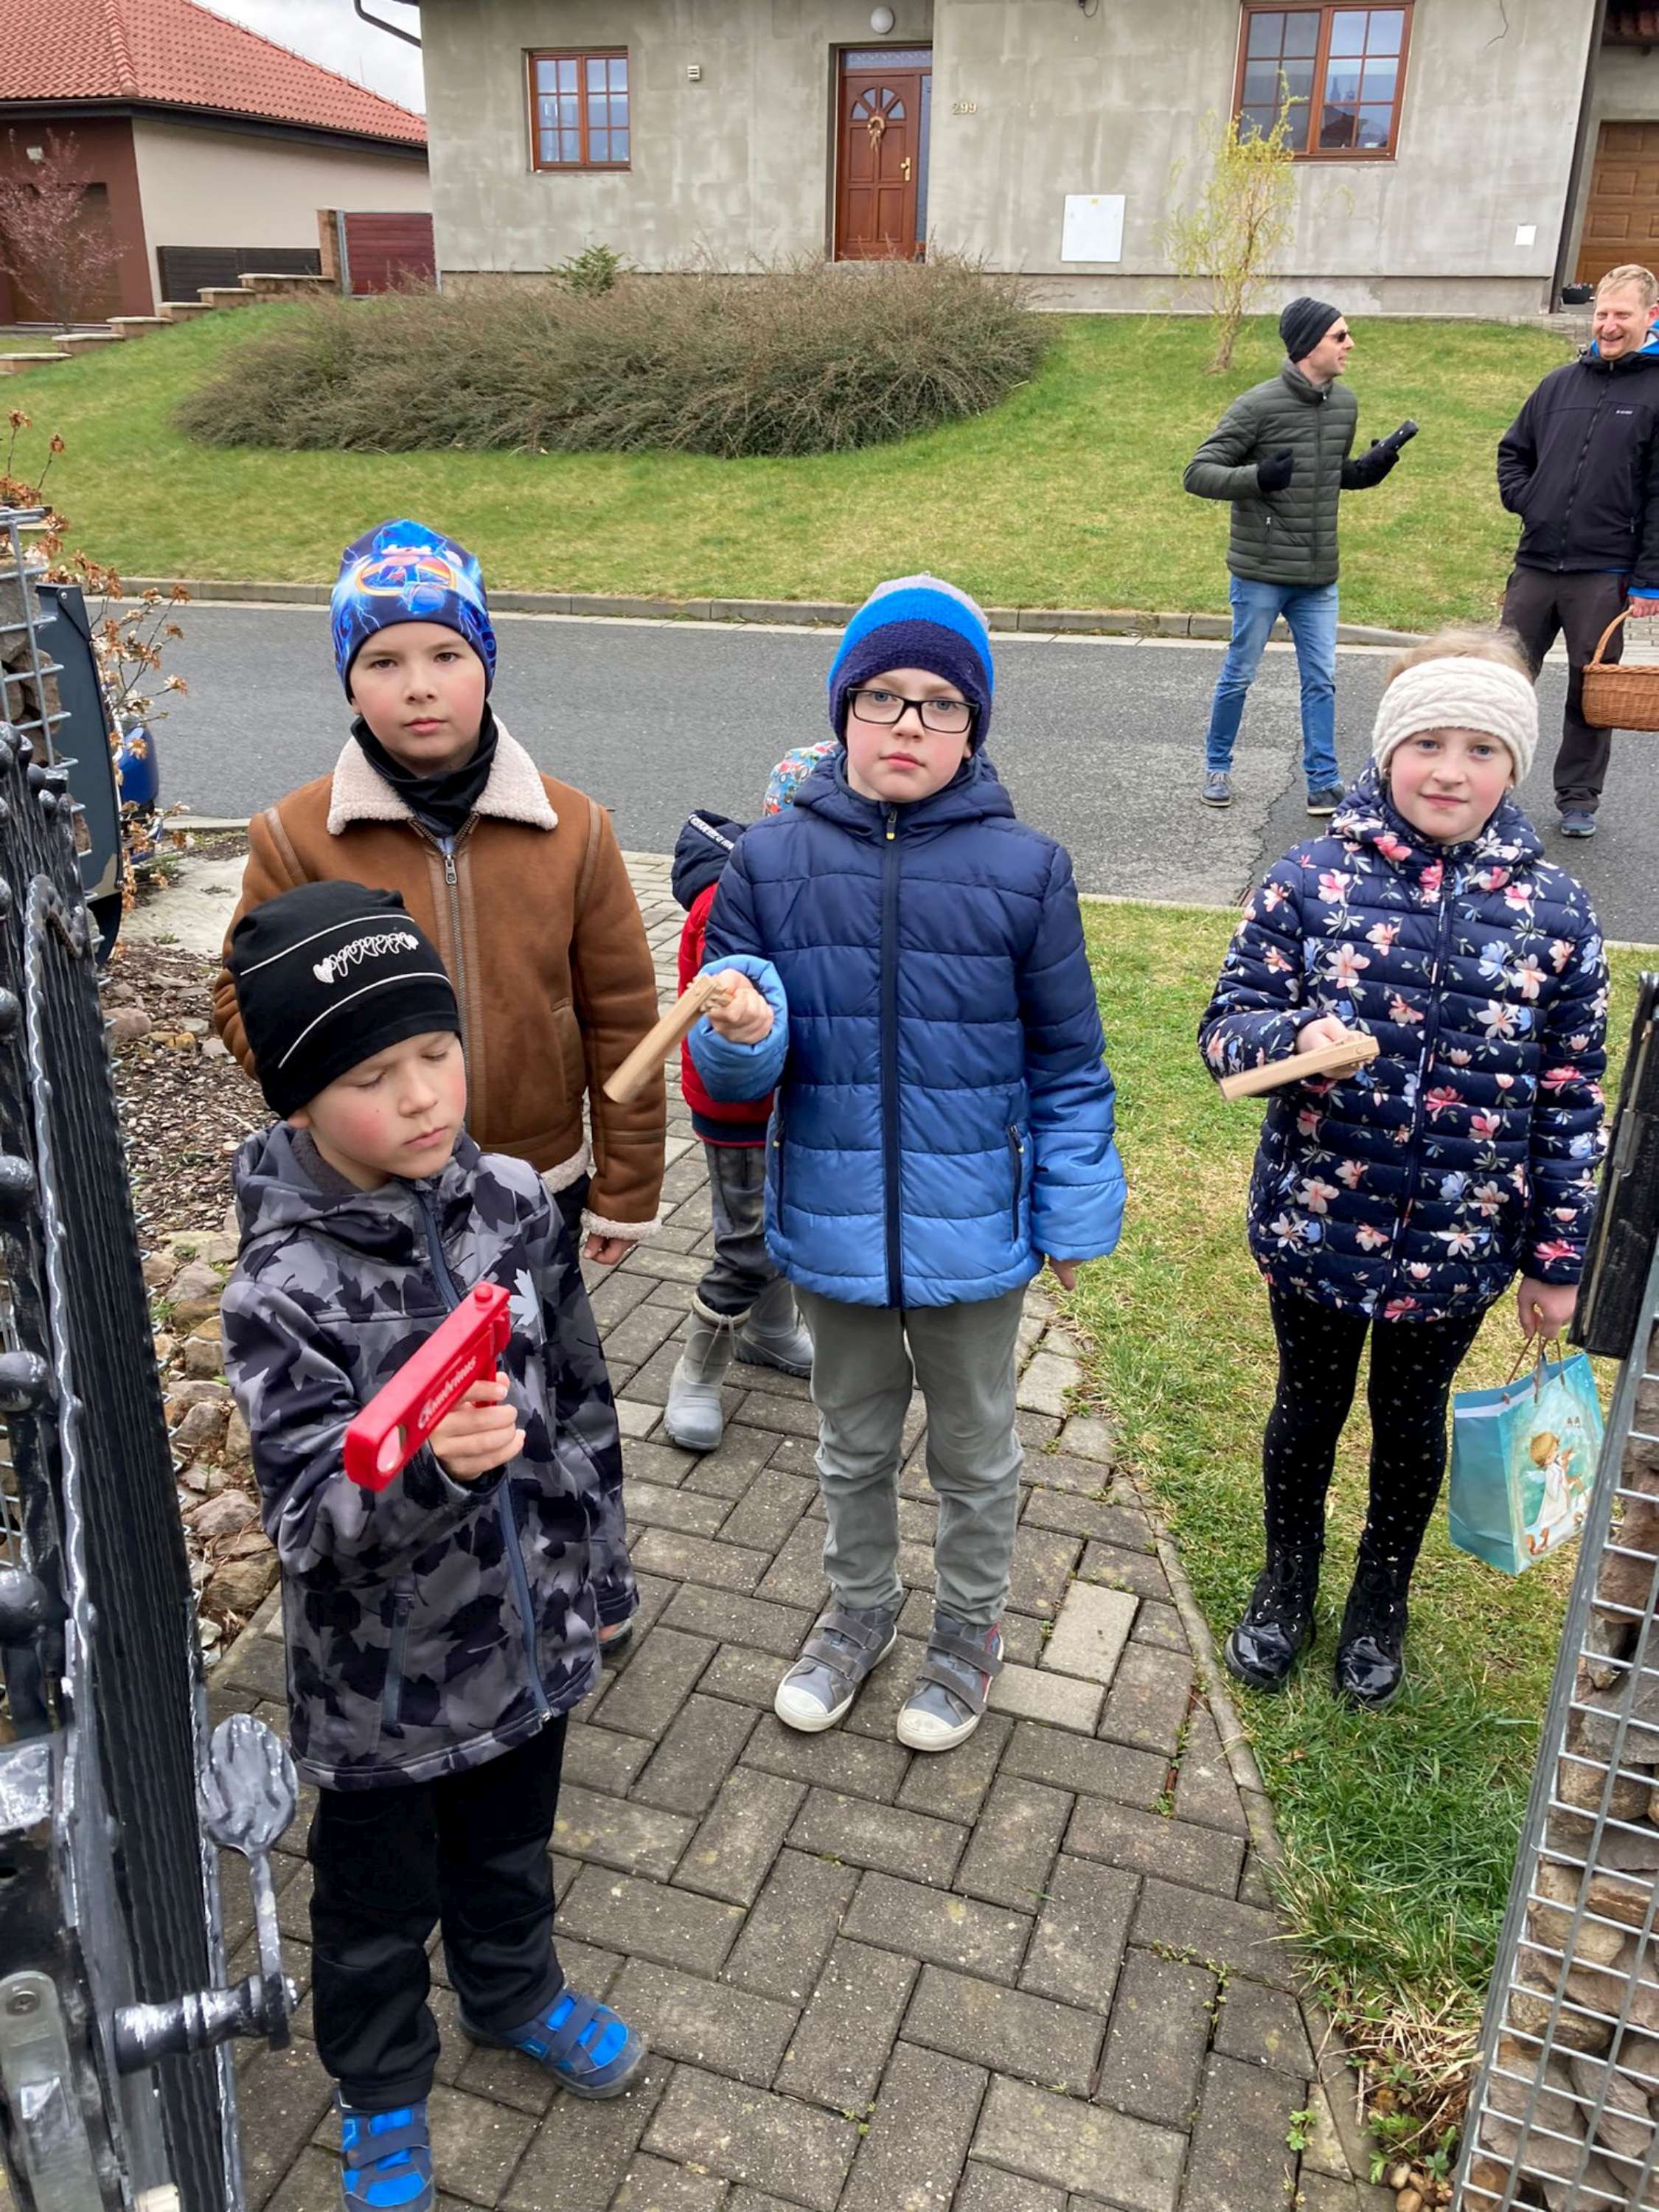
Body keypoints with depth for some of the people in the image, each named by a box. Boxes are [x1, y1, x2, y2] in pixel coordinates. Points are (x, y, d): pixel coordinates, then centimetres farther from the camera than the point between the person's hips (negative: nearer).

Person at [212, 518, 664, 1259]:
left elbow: (618, 1016, -2)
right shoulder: (296, 837, -10)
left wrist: (625, 1191, 2)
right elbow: (246, 996, 1)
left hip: (544, 1193, 1)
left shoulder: (571, 827, -7)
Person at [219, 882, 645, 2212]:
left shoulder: (513, 1204, -12)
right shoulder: (283, 1292, -26)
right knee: (379, 1906, 22)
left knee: (512, 1851, 30)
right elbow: (313, 1520, -28)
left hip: (528, 1637, 4)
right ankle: (383, 2091, 51)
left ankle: (516, 1996, 60)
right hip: (383, 1686, -4)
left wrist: (600, 1563, 9)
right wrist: (436, 1469, -47)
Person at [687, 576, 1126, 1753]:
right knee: (854, 1443, 24)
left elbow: (1069, 1067, -5)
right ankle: (860, 1609, 50)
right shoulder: (772, 860, -9)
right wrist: (741, 1029, -28)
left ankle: (971, 1632, 46)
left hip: (971, 1230, -1)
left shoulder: (1023, 869, -13)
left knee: (975, 1452, 21)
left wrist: (1077, 1216, -3)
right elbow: (731, 1069, -5)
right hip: (832, 1223, 2)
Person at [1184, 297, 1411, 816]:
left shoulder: (1344, 404, 8)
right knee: (1239, 675, 7)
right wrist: (1257, 476, -29)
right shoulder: (1257, 405, -13)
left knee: (1321, 680, 5)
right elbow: (1198, 472, -13)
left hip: (1319, 577, 5)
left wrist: (1368, 469, 1)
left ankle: (1323, 782, 11)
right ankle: (1217, 766, 24)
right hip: (1260, 573, -5)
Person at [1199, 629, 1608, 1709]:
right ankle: (1287, 1588, 45)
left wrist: (1559, 1261, 1)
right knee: (1309, 1409, 19)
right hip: (1317, 1221, 0)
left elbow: (1572, 1101, -2)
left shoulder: (1554, 910, -8)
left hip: (1456, 1244, 1)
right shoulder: (1315, 878, -10)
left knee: (1411, 1420, 20)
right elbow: (1227, 1026, -7)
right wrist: (1296, 1037, -30)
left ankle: (1381, 1600, 47)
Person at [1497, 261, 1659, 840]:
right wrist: (1524, 502, 5)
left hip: (1604, 574, -3)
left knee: (1592, 689, 7)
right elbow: (1513, 450, 23)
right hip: (1535, 565, 4)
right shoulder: (1562, 382, 9)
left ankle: (1579, 797, 18)